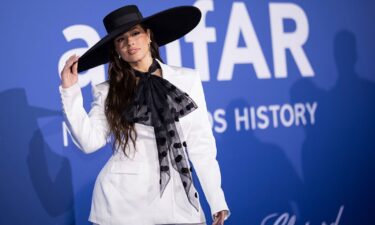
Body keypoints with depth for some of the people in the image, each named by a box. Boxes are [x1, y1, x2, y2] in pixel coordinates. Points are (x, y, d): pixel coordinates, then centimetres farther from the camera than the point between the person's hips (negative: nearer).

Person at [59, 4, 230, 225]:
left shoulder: (187, 79, 4)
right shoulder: (108, 90, 5)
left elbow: (201, 144, 4)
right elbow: (89, 141, -5)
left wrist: (217, 200, 2)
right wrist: (70, 90, -8)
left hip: (175, 198, 1)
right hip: (123, 198, 0)